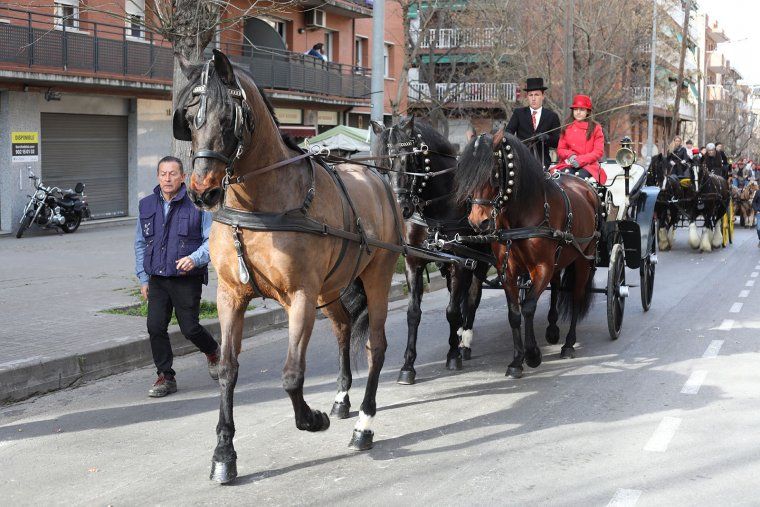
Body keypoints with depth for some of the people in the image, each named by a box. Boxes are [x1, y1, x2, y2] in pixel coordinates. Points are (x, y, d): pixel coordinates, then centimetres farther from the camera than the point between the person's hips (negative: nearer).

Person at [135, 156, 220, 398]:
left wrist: (194, 259, -24)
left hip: (187, 279, -4)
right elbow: (140, 243, 16)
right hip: (157, 278, 4)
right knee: (155, 327, -4)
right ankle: (165, 377, 10)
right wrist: (143, 278, 11)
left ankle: (213, 351, 32)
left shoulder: (197, 204, -6)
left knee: (189, 328, -1)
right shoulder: (147, 205, 8)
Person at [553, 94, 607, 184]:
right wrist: (570, 155, -9)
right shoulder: (567, 127, 15)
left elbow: (599, 151, 1)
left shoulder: (595, 128, 8)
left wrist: (580, 160, -12)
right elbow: (560, 149, 14)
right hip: (569, 164, 2)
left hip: (588, 164, -2)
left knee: (580, 175, -33)